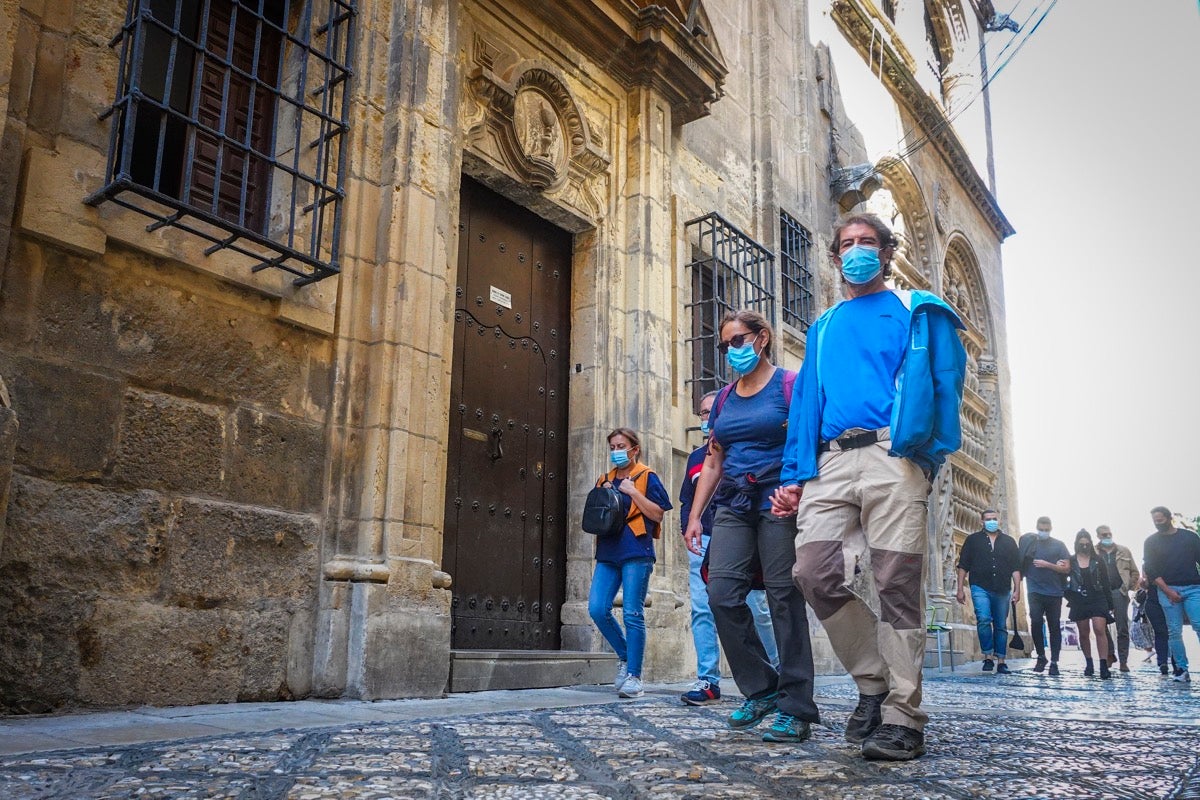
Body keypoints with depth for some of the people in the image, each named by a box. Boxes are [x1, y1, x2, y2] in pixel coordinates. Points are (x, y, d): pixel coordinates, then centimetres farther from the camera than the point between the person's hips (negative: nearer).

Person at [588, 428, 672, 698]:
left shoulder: (647, 477, 3)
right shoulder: (605, 480, 20)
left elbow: (658, 514, -4)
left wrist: (633, 492, -11)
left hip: (635, 552, -6)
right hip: (608, 553, 6)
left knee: (632, 614, -6)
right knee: (597, 609, -5)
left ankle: (633, 676, 1)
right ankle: (624, 656, 17)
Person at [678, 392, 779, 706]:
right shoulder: (695, 457, 20)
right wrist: (687, 527, 12)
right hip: (702, 540, 5)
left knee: (755, 609, -1)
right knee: (702, 611, -2)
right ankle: (707, 680, 1)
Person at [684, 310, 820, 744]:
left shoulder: (789, 385, 0)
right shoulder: (724, 398, 17)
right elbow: (713, 463, 19)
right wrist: (695, 516, 12)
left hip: (777, 503, -5)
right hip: (732, 507, 5)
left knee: (785, 599, -5)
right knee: (722, 595, -7)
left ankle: (796, 709, 3)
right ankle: (761, 688, 9)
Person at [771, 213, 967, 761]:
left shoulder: (917, 313, 14)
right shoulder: (824, 327, 26)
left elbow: (946, 382, 2)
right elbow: (806, 402, 21)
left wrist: (932, 452, -14)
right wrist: (793, 476, 9)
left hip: (892, 455, -4)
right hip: (831, 462, 4)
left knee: (896, 583, -6)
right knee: (816, 574, -8)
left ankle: (903, 718, 2)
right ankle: (875, 680, 12)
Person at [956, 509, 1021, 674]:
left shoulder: (1008, 541, 14)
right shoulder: (973, 540, 9)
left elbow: (1015, 568, 12)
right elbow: (963, 566, 7)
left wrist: (1017, 589, 2)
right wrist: (960, 589, 0)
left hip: (1002, 590, 2)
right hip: (980, 588, -2)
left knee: (1001, 626, 6)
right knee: (983, 620, -19)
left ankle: (1001, 662, 13)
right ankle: (988, 657, -10)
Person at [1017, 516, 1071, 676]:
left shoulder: (1059, 546, 7)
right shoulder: (1028, 541, 6)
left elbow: (1067, 569, 2)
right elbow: (1020, 562, 10)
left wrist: (1047, 564, -10)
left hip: (1054, 592, 1)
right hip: (1035, 590, -1)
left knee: (1054, 627, 4)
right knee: (1035, 622, -13)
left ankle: (1054, 662, 11)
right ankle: (1041, 657, 5)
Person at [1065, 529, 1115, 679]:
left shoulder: (1098, 561, 5)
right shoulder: (1070, 561, 4)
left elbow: (1106, 584, 6)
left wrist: (1110, 605, 4)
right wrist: (1070, 597, -1)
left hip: (1097, 599, -1)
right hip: (1079, 602, 1)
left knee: (1100, 630, -14)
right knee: (1084, 633, 7)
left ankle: (1104, 666, -16)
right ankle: (1088, 663, 21)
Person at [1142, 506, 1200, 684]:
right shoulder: (1151, 542, 7)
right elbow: (1151, 570, 2)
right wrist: (1168, 591, -8)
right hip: (1167, 590, 0)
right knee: (1174, 632, -1)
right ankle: (1181, 669, 4)